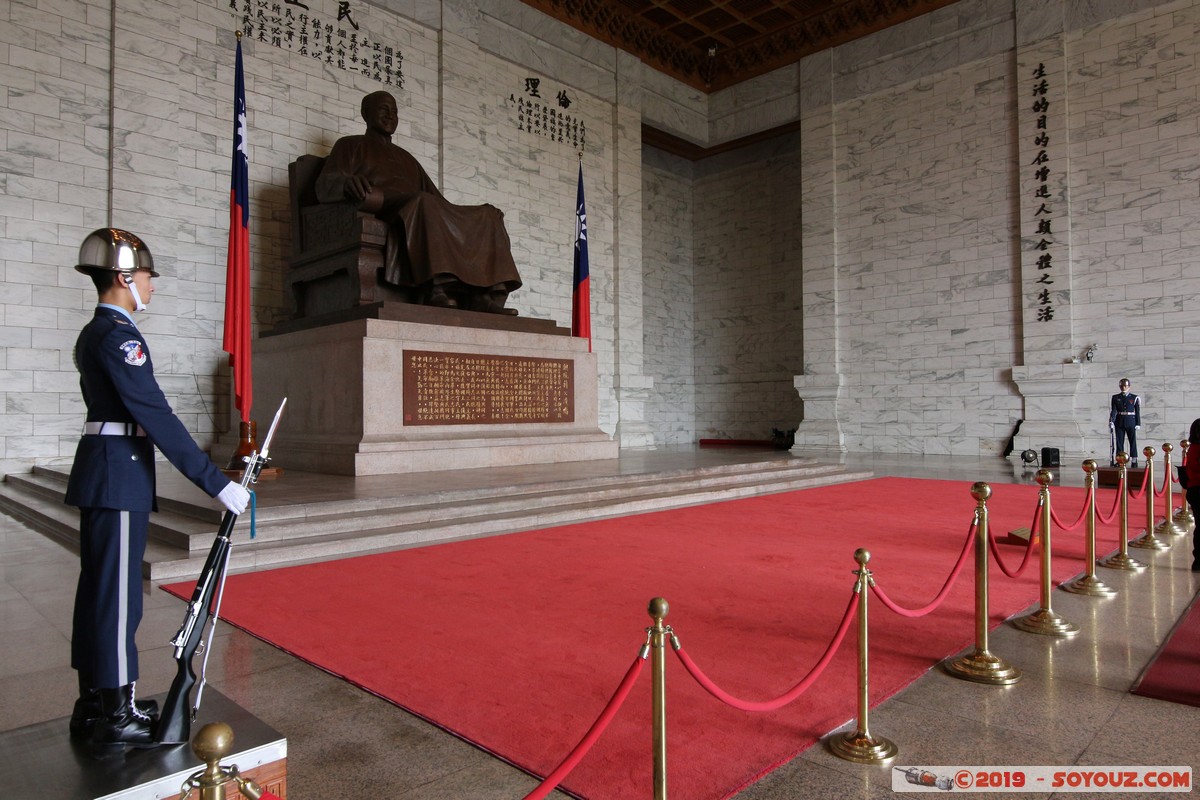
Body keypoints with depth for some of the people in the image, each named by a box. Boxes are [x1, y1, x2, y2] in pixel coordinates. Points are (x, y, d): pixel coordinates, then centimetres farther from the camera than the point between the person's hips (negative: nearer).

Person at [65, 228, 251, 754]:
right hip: (120, 474, -10)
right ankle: (117, 720, 7)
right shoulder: (119, 335, -17)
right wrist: (217, 484, -25)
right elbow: (157, 419, -24)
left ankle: (93, 705, 27)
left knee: (98, 589, 15)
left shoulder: (92, 334, 14)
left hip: (99, 469, 10)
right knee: (118, 593, -3)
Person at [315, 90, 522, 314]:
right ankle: (440, 291, -52)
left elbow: (437, 198, 28)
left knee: (488, 215, -13)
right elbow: (325, 186, 1)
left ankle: (484, 294, -36)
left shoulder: (406, 158, 37)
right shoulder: (350, 145, 20)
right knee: (424, 202, -38)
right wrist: (348, 181, -25)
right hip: (381, 220, -6)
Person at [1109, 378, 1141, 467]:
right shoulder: (1115, 398, 5)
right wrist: (1111, 421, -15)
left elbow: (1137, 412, 2)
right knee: (1119, 442, 4)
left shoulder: (1134, 398, 2)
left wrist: (1138, 424, -3)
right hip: (1119, 422, 1)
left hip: (1131, 422, -1)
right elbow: (1113, 410, -2)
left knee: (1133, 442, 3)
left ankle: (1134, 462, 8)